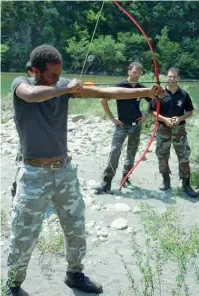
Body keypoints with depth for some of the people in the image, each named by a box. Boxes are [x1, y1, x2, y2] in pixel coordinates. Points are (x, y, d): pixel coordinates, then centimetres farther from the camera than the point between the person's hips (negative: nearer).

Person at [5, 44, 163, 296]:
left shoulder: (64, 86, 1)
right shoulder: (20, 84, -8)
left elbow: (105, 92, -7)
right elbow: (32, 95, -34)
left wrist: (147, 92, -14)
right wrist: (66, 89, -22)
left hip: (65, 170, 5)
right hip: (35, 174, -4)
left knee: (76, 229, 16)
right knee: (23, 238, 4)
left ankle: (74, 274, 39)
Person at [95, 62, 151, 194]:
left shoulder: (142, 88, 1)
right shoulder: (120, 86, -11)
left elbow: (152, 101, 17)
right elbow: (103, 100, -10)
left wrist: (146, 115, 2)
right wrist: (112, 118, -10)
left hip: (136, 125, 4)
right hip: (122, 125, -4)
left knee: (132, 153, 10)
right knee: (115, 152, -11)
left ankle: (125, 178, 24)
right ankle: (106, 182, -6)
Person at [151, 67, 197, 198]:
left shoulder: (184, 94, -1)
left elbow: (190, 112, 5)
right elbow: (153, 111, -1)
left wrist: (180, 118, -13)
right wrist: (164, 119, -16)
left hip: (179, 129, 0)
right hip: (163, 129, 0)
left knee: (184, 157, 1)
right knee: (162, 156, 7)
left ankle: (186, 184, 10)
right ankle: (166, 181, 24)